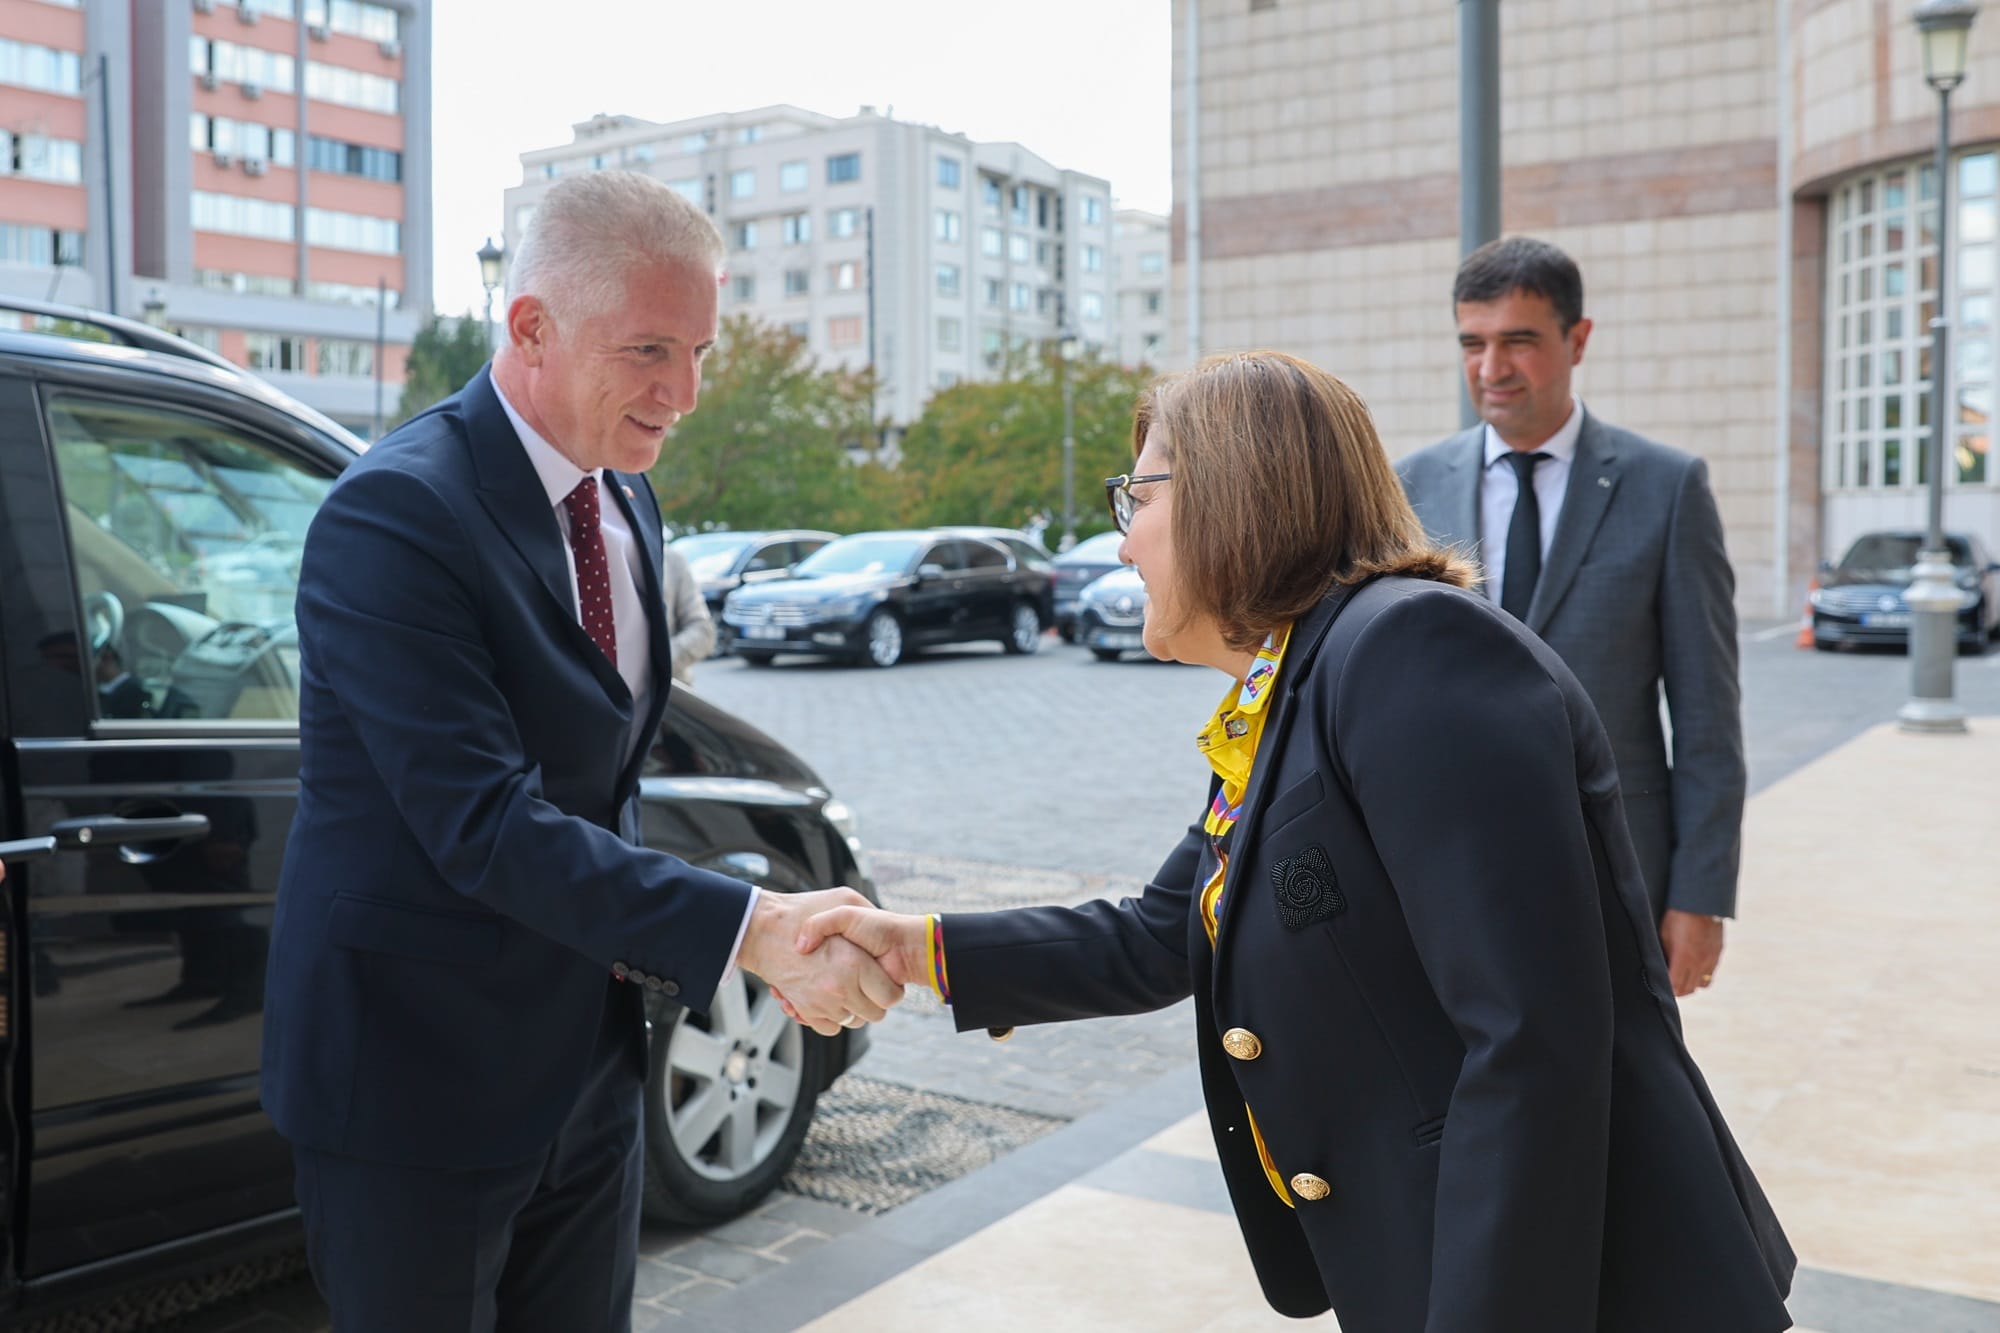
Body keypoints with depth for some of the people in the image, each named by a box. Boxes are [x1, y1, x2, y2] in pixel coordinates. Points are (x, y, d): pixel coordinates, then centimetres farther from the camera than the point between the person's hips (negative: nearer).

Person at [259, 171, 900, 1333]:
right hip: (419, 1067, -7)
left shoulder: (627, 496, 5)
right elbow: (485, 823, -28)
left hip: (588, 1053, 7)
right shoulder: (394, 517, -21)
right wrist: (749, 928, -32)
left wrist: (631, 931, -1)